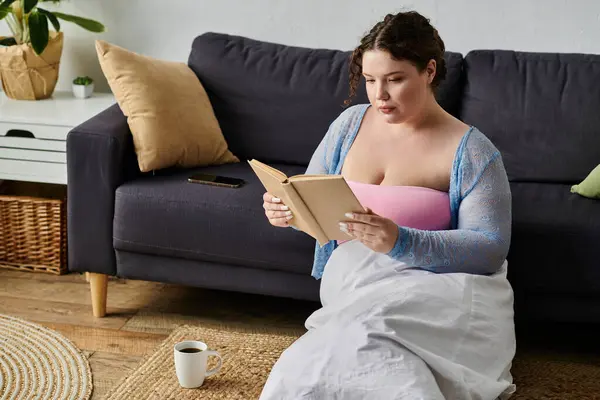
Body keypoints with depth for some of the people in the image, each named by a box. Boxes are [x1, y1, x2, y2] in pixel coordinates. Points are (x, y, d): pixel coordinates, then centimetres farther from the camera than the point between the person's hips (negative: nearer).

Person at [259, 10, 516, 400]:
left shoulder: (470, 151, -2)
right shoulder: (350, 123, 12)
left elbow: (491, 248, -11)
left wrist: (400, 241, -26)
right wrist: (287, 209, -7)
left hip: (433, 286, -3)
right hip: (352, 286, 4)